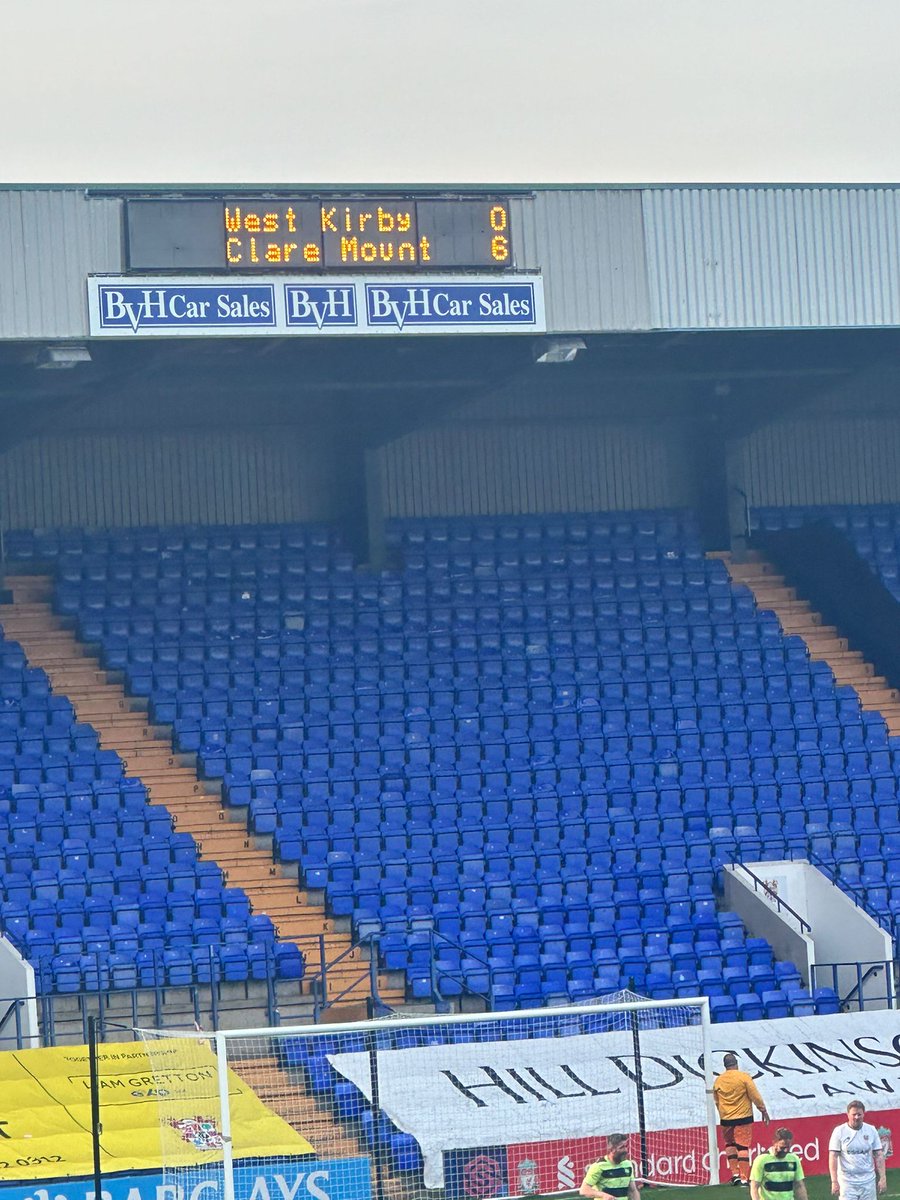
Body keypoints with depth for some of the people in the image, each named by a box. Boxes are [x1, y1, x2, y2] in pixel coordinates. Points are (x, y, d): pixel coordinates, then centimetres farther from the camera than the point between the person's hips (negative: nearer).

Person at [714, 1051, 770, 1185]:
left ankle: (735, 1173, 12)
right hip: (744, 1117, -3)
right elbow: (755, 1096, -7)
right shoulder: (744, 1077, -9)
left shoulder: (718, 1080, 2)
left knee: (730, 1144, 21)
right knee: (743, 1146, 0)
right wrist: (763, 1110, 5)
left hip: (725, 1119, 3)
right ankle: (744, 1178, -4)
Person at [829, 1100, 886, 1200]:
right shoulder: (839, 1131, -4)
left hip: (868, 1181, 3)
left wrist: (882, 1178, -1)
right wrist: (834, 1181, -15)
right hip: (847, 1182, -3)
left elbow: (879, 1155, 6)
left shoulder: (871, 1130, 4)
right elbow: (833, 1157, -8)